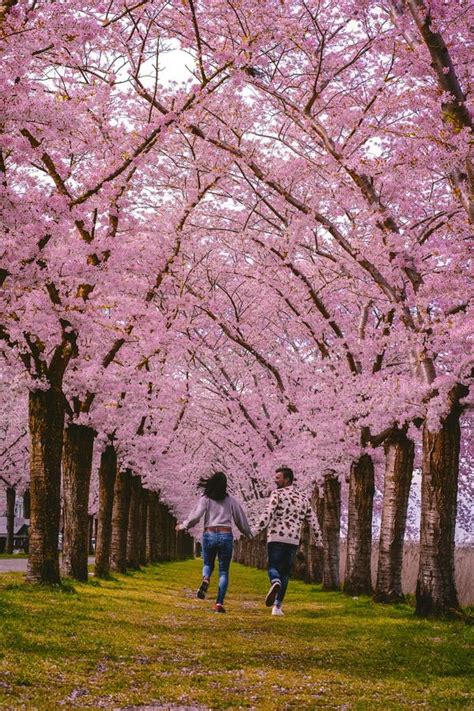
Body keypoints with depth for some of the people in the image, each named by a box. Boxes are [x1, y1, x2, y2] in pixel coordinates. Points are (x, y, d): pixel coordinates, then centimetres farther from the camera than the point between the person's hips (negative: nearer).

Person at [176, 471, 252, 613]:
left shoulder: (206, 499, 2)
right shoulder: (231, 500, 7)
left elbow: (195, 516, -6)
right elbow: (241, 518, 14)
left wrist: (183, 526, 11)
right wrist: (248, 533, 30)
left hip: (209, 535, 0)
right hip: (226, 536, 0)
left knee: (208, 565, 21)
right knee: (224, 571, 7)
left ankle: (205, 580, -14)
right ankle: (219, 603, -5)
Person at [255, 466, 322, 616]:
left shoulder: (277, 493, -2)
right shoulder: (303, 497, 14)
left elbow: (268, 514, -15)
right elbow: (313, 520, 15)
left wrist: (256, 532, -17)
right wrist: (319, 540, 22)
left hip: (276, 538, -4)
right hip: (293, 540, 4)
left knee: (274, 568, 4)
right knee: (285, 573, 11)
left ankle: (275, 583, -31)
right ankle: (277, 606, 4)